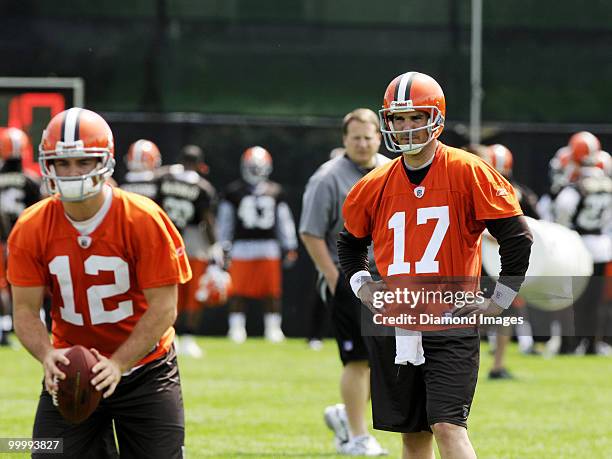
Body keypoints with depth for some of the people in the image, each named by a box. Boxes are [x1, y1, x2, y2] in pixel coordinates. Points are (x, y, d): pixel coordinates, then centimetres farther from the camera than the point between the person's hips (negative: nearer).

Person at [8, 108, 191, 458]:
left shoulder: (144, 220, -17)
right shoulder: (31, 230, -9)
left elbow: (163, 308, -16)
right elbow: (25, 310, -7)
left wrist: (118, 364, -25)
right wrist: (47, 355, -27)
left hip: (146, 367, -2)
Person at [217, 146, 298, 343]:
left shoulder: (275, 192, 10)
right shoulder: (234, 191, 3)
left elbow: (284, 221, 14)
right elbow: (225, 221, 7)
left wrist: (290, 247, 11)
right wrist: (224, 247, 4)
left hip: (269, 247, 2)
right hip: (242, 245, -2)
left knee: (272, 292, 2)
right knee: (238, 292, -3)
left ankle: (273, 327, 9)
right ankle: (237, 328, 4)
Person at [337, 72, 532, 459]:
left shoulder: (467, 173, -8)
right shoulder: (377, 185, 7)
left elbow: (517, 236, -5)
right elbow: (351, 241, 26)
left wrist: (499, 302, -4)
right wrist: (361, 285, 11)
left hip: (451, 327, -5)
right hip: (394, 328, 5)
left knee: (448, 425, -17)